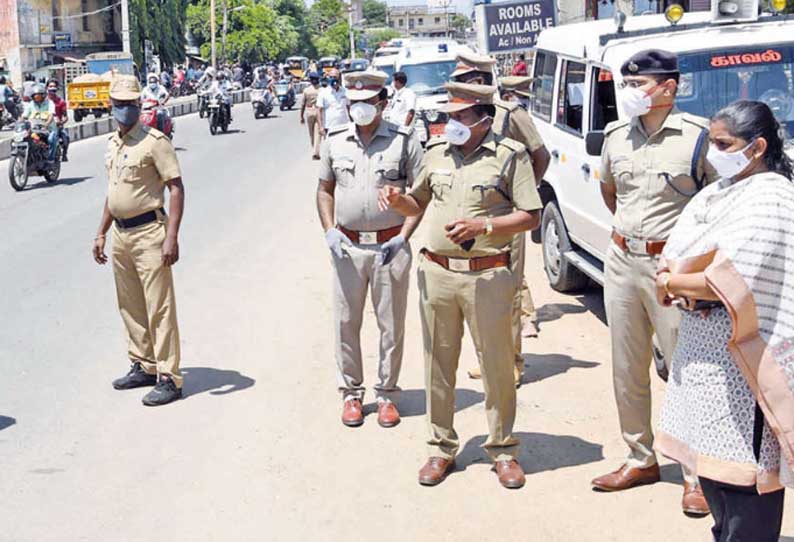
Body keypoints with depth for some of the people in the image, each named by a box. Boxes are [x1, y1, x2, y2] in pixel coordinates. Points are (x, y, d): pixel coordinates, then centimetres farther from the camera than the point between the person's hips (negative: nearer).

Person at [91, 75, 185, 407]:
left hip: (149, 233, -8)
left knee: (159, 308, -5)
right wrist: (101, 234, 21)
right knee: (130, 306, 16)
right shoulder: (112, 143, 14)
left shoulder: (154, 141, -11)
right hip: (120, 234, 8)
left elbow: (176, 188, -15)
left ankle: (169, 378, 0)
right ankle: (144, 366, 29)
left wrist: (171, 237, -22)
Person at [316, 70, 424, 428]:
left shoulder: (404, 140, -2)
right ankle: (351, 392, 21)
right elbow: (324, 190, 14)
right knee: (346, 323, 7)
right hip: (347, 246, 2)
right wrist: (330, 231, -1)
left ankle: (387, 394, 20)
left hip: (390, 247, -2)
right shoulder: (335, 140, 6)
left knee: (391, 325, 6)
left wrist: (402, 237, -11)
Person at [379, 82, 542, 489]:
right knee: (438, 364, 9)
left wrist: (482, 225, -17)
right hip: (436, 272, 4)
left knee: (497, 365, 4)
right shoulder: (437, 151, 12)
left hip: (488, 276, -4)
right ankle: (442, 448, 22)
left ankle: (503, 450, 18)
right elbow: (418, 204, 22)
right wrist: (397, 201, -1)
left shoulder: (510, 155, -3)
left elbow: (531, 216, -5)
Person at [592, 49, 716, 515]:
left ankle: (697, 475, 12)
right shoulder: (617, 136, 7)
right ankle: (641, 460, 28)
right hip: (622, 263, 6)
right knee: (628, 371, 13)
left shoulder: (696, 136, -11)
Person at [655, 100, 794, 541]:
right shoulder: (720, 191, 12)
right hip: (701, 346, 9)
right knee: (710, 456, 18)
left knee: (745, 467, -5)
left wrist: (672, 282, -8)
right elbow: (674, 256, 12)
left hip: (743, 353, -9)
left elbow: (731, 285, -23)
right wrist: (690, 286, -10)